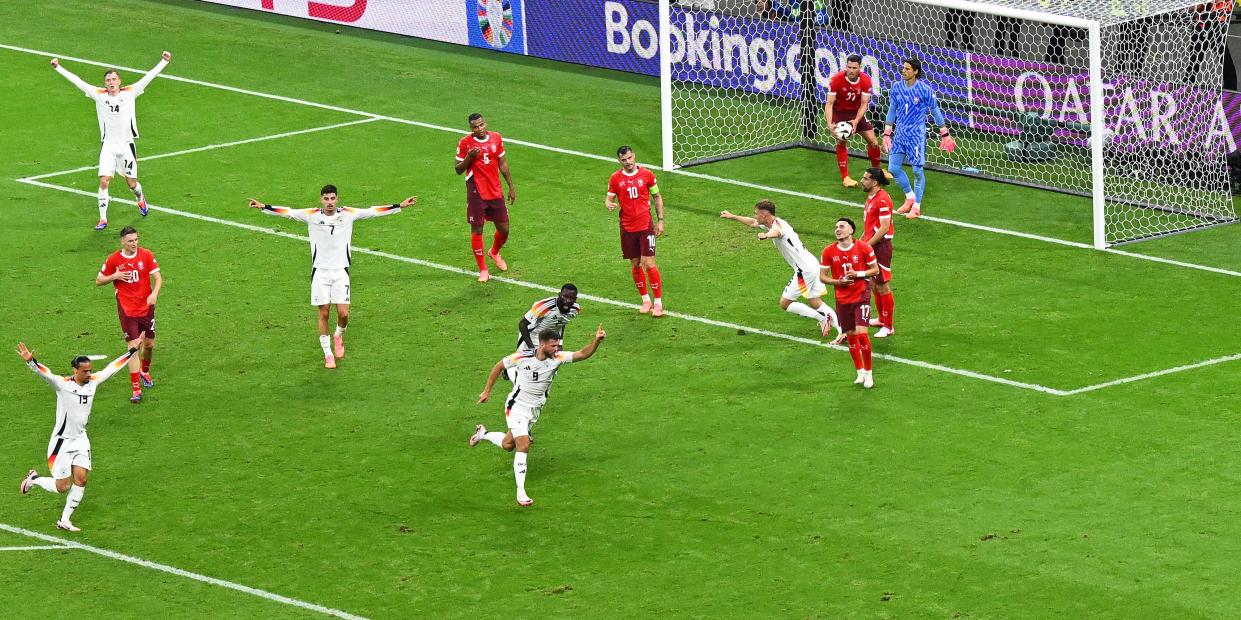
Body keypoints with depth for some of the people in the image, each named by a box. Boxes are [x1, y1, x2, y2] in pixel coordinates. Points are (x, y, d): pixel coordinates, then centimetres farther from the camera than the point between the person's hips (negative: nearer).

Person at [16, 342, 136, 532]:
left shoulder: (93, 382, -1)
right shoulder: (62, 384, -18)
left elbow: (112, 367, 10)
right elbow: (45, 373, -34)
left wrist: (132, 351, 12)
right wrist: (30, 361, -53)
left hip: (81, 440, 6)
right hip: (62, 441, -6)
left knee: (81, 479, -3)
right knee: (62, 486, -3)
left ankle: (64, 521, 10)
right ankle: (33, 479, 27)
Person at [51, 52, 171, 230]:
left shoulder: (129, 93, -4)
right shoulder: (99, 95, -3)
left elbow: (148, 77, -3)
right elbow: (77, 81, -3)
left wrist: (164, 62, -7)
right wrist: (58, 68, -4)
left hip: (126, 145, 0)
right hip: (108, 146, 0)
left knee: (132, 184, 9)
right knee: (104, 181, -10)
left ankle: (141, 199, 44)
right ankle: (103, 219, -2)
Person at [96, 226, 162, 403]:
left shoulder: (146, 255, -3)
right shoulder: (113, 260, -5)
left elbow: (158, 277, -3)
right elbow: (98, 281, 5)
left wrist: (154, 293, -22)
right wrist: (114, 276, -14)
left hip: (146, 307, 2)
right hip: (127, 310, -2)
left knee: (149, 344, 13)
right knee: (133, 347, -10)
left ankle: (145, 372, 46)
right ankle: (136, 390, -9)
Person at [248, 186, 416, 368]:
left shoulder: (348, 214, -1)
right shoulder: (312, 215, -3)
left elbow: (373, 211, 2)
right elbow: (287, 212, -5)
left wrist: (400, 206, 0)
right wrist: (263, 207, -14)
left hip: (340, 271, 0)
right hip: (320, 271, 0)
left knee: (343, 313, -8)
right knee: (324, 313, 0)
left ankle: (339, 336, 26)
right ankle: (328, 355, 12)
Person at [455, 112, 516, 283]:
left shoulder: (496, 138, 4)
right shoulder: (465, 143, -8)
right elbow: (458, 170, -4)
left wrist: (511, 187, 15)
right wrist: (469, 157, -22)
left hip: (496, 192, 4)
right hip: (476, 194, -4)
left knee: (504, 229, 9)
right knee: (477, 230, -2)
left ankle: (494, 252, 41)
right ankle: (483, 270, 7)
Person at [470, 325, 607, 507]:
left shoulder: (557, 358, -13)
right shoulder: (522, 358, -20)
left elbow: (583, 354, -20)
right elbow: (499, 366, -3)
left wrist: (597, 341, -38)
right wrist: (487, 391, 1)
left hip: (535, 410, 5)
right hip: (517, 407, -5)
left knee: (508, 445, 16)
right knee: (524, 446, -19)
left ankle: (483, 434, 46)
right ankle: (521, 492, -17)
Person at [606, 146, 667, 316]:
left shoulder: (646, 175, 0)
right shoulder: (615, 178, 1)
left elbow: (657, 197, 9)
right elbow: (609, 198, 4)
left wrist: (660, 220, 4)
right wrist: (609, 204, -21)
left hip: (646, 226, -2)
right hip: (627, 228, 2)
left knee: (649, 263, -9)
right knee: (635, 265, 7)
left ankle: (658, 303, -4)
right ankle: (645, 300, 21)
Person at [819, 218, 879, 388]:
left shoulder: (864, 248, -7)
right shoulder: (829, 252, -1)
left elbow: (875, 269, 1)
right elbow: (822, 276, 4)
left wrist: (857, 274, -16)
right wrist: (838, 282, -15)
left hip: (861, 296, -3)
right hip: (842, 299, 3)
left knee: (861, 333, -14)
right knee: (851, 336, 7)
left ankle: (868, 372, 2)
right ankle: (860, 372, 23)